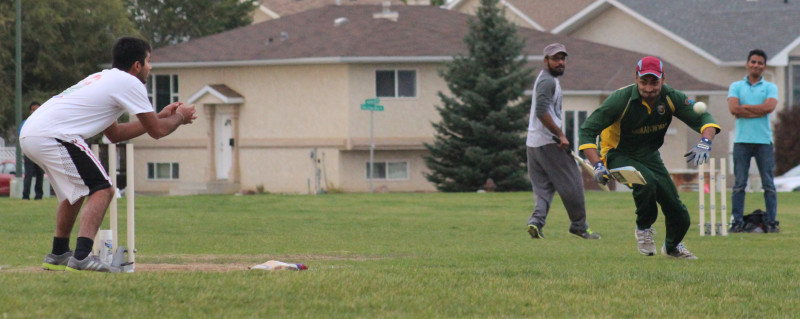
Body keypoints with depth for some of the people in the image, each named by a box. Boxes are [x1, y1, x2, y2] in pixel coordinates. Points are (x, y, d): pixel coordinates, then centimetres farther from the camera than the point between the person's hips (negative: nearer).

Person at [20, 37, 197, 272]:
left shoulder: (101, 79, 27)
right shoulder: (129, 83, 0)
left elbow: (114, 134, 34)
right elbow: (157, 131, 3)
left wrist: (161, 116, 36)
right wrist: (180, 117, 23)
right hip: (53, 136, -9)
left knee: (76, 189, 28)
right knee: (102, 189, -9)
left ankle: (58, 255, 34)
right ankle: (82, 257, -25)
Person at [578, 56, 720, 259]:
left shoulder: (671, 98, -15)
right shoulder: (621, 99, -26)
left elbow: (703, 119, -12)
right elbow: (587, 131, -25)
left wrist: (705, 142, -35)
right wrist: (597, 165, -38)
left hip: (650, 156, 4)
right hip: (618, 156, -4)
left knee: (679, 216, 0)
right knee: (646, 182, -36)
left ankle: (672, 246, 34)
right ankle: (643, 228, -8)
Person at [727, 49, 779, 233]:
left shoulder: (770, 87, 10)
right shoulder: (736, 87, 11)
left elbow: (769, 107, -10)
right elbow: (733, 109, -6)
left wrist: (745, 108, -5)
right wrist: (758, 111, -8)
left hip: (764, 140, 0)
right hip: (742, 140, 0)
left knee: (768, 184, -1)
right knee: (739, 184, -2)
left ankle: (771, 222, 2)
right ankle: (737, 222, 1)